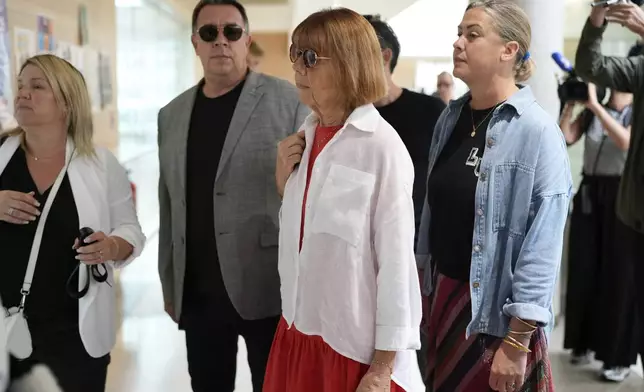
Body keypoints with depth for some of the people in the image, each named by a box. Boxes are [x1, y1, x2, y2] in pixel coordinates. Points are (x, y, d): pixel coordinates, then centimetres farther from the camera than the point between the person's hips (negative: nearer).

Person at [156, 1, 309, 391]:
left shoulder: (288, 101, -5)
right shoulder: (172, 115, 11)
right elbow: (169, 204, 14)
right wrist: (169, 283, 13)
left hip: (267, 288, -4)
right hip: (197, 294, 4)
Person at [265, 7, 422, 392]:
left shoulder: (382, 145, -15)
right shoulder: (306, 136, 4)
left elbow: (396, 258, -14)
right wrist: (283, 182, -5)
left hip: (356, 343, -6)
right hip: (300, 329, 6)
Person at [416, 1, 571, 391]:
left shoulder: (537, 132, -17)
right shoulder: (451, 118, 3)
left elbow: (543, 245, -19)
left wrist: (516, 342, -20)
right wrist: (423, 284, 13)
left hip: (496, 310, -6)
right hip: (444, 296, 6)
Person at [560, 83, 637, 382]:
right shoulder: (591, 113, 7)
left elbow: (626, 141, -23)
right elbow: (566, 138, -4)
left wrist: (595, 104, -23)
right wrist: (570, 103, -9)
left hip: (621, 195, -4)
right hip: (589, 192, 4)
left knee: (618, 275, 1)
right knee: (583, 270, 8)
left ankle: (619, 357, 9)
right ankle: (584, 342, 23)